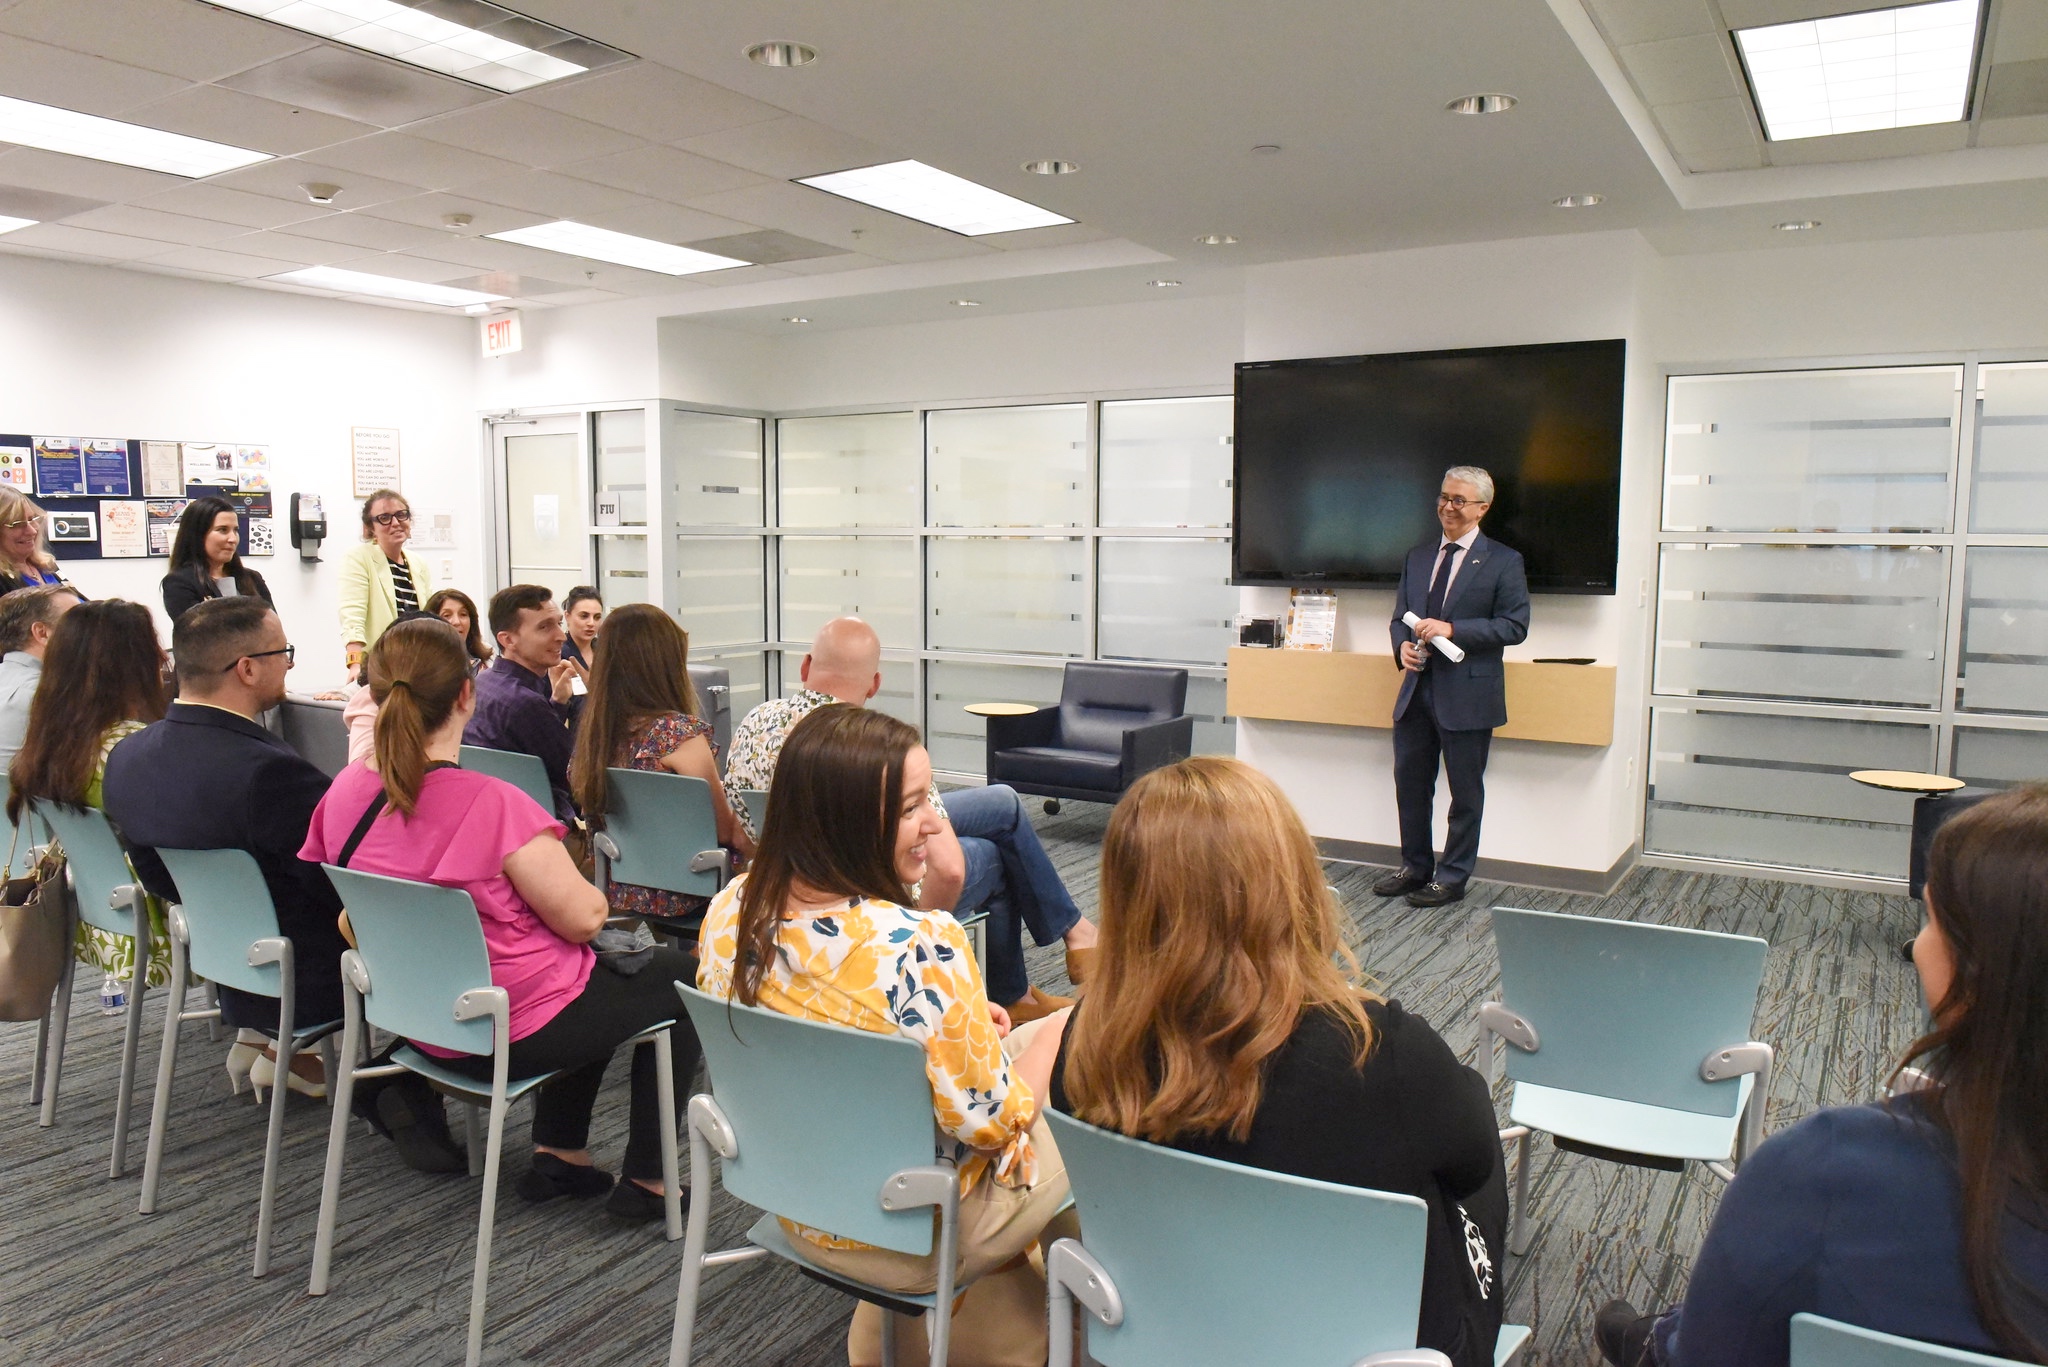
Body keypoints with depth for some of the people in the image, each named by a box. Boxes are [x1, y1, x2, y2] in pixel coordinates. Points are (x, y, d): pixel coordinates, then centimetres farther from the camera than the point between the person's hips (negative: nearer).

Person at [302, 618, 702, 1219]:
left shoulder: (347, 791, -7)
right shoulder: (492, 803, -29)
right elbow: (584, 918, -22)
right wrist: (589, 891, -1)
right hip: (518, 1032, -8)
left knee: (595, 978, 31)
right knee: (680, 974, 16)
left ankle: (558, 1153, 31)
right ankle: (646, 1179, 20)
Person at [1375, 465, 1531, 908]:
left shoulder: (1503, 562, -4)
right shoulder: (1418, 557, 13)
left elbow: (1515, 625, -11)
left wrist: (1452, 630, -20)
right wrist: (1403, 644, -5)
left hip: (1467, 695, -5)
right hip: (1417, 691, 6)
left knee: (1465, 792, 5)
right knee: (1410, 784, 12)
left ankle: (1452, 877, 17)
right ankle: (1415, 867, 27)